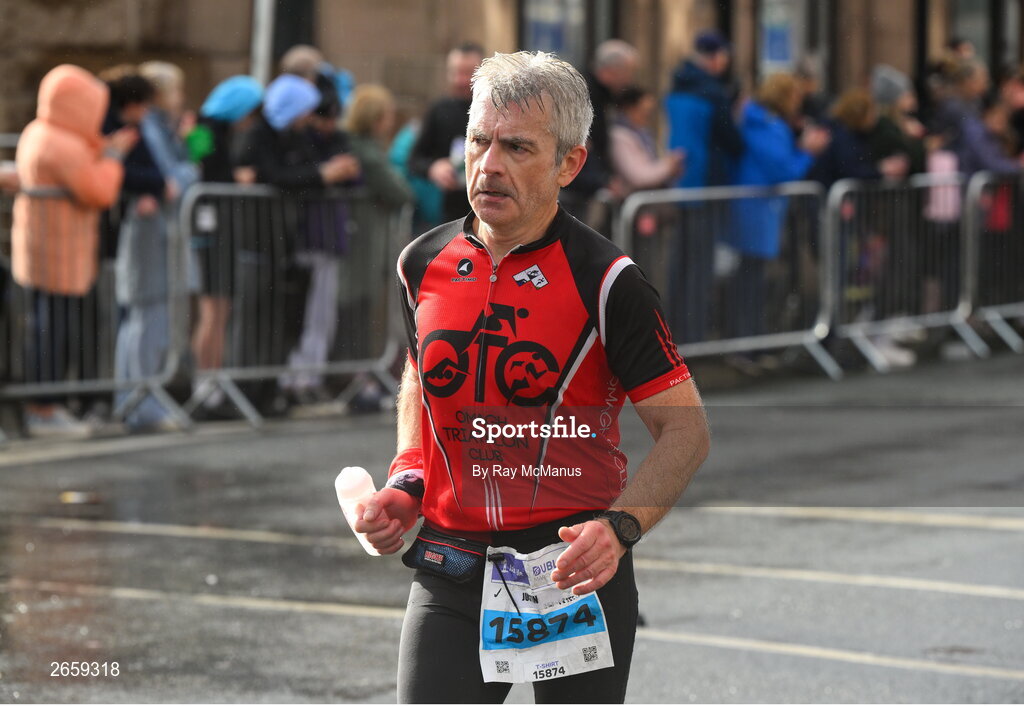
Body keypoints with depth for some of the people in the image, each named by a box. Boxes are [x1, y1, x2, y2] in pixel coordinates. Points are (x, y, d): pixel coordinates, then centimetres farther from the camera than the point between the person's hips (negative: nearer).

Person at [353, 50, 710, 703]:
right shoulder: (423, 265, 4)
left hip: (576, 573, -3)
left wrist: (620, 527, -22)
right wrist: (405, 485, 8)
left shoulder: (606, 280, -9)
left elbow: (686, 431, -7)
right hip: (449, 575, 3)